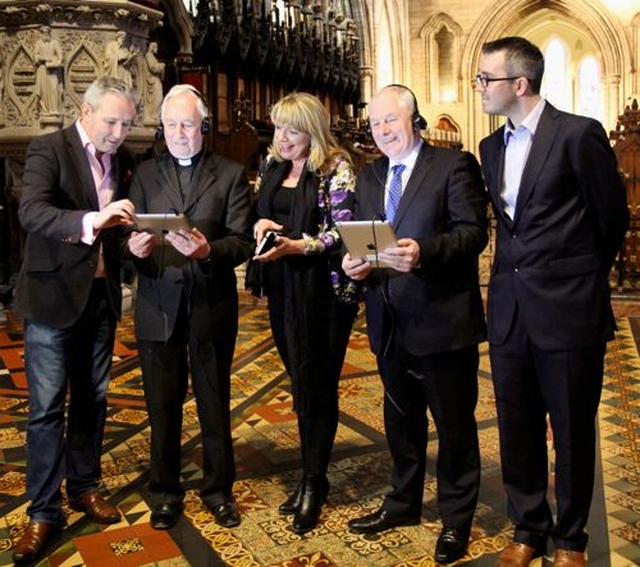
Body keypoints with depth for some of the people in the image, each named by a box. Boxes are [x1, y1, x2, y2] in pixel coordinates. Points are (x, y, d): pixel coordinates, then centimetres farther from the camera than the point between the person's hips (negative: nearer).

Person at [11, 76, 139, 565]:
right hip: (54, 293, -5)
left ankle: (84, 486, 30)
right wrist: (90, 221, -41)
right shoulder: (49, 149, -9)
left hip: (102, 295, 5)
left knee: (93, 398, 14)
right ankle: (43, 512, 12)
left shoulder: (123, 160, 8)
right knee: (47, 407, 0)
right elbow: (31, 210, -25)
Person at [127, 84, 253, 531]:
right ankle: (165, 491, 30)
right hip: (158, 306, 2)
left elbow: (243, 241, -6)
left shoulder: (231, 174, 2)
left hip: (212, 306, -1)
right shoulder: (145, 174, 9)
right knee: (163, 407, 12)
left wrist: (208, 250, -25)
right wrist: (134, 247, -20)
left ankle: (219, 488, 30)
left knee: (215, 405, 12)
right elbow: (132, 235, 3)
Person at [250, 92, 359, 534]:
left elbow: (343, 231, -12)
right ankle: (311, 474, 27)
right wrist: (260, 222, -3)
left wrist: (296, 246, -24)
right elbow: (259, 212, 20)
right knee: (300, 383, 13)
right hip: (284, 290, 6)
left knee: (319, 386, 2)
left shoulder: (336, 168, -8)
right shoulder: (271, 166, 11)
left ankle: (315, 482, 17)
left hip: (324, 290, -6)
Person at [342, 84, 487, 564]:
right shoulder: (369, 177, 13)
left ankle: (456, 520, 28)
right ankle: (403, 503, 41)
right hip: (390, 324, 6)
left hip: (443, 321, -6)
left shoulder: (454, 165, -7)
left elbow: (473, 232, -16)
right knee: (401, 421, 21)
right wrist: (354, 263, -11)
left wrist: (423, 252, -31)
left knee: (454, 425, 9)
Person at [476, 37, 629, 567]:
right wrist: (514, 272, 14)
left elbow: (612, 216, -1)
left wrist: (585, 278, 10)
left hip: (568, 309, -5)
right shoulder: (491, 146, 10)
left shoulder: (578, 133, -9)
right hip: (509, 309, 6)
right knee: (517, 429, 13)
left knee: (572, 432, 9)